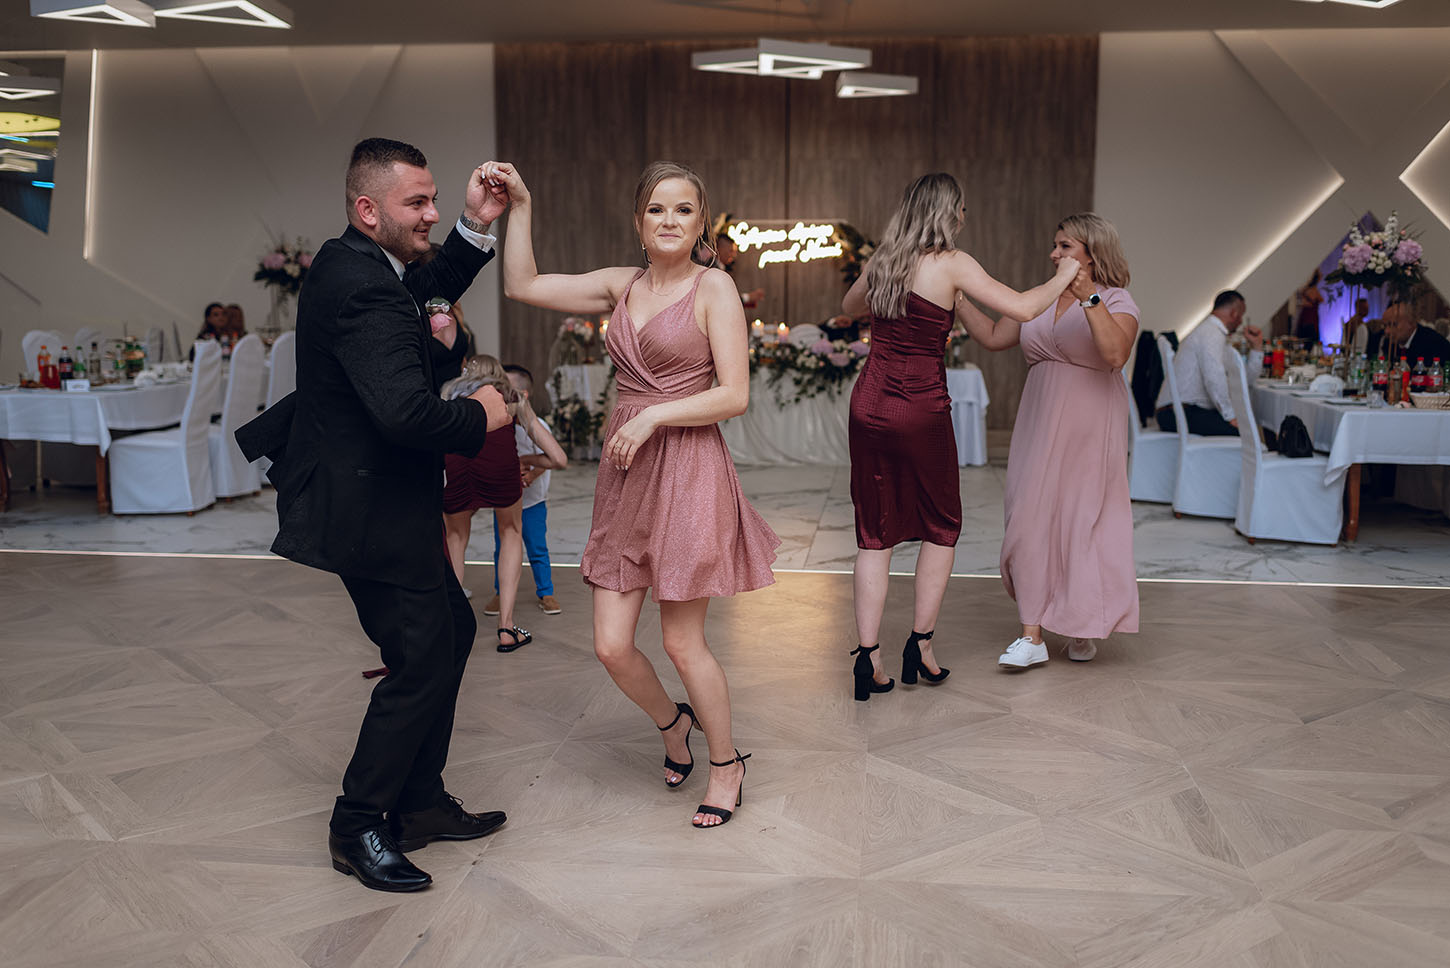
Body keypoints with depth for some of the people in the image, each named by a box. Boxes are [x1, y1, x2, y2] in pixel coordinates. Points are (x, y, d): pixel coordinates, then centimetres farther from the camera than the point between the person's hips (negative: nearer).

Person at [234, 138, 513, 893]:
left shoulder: (353, 265, 7)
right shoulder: (362, 288, -25)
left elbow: (424, 292, 25)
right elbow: (406, 411, -36)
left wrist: (475, 227, 11)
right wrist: (478, 416, -17)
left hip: (377, 496, 11)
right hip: (371, 510, -11)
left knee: (452, 629, 18)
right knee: (420, 660, -2)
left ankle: (419, 803, 29)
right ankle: (357, 829, 15)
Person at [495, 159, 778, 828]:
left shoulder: (714, 286, -5)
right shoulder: (621, 284, 11)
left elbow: (734, 395, -11)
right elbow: (523, 285, 8)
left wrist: (653, 416, -14)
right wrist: (519, 207, 2)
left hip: (687, 472, -5)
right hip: (626, 474, 5)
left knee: (681, 641, 2)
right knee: (611, 646, 5)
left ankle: (726, 765, 26)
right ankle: (672, 725, 36)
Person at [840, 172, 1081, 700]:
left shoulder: (880, 261, 8)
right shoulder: (951, 263, -8)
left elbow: (849, 307, 28)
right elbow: (1023, 308, -13)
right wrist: (1064, 277, 4)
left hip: (869, 404, 4)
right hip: (922, 410, -4)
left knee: (873, 532, 9)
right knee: (941, 525, 15)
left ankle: (867, 655, 6)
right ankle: (920, 644, 16)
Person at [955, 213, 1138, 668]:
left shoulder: (1117, 302, -5)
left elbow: (1115, 355, -23)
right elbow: (993, 336, 15)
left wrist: (1089, 299, -31)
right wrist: (956, 297, 9)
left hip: (1088, 429, -5)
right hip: (1040, 424, 5)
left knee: (1082, 522, 2)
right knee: (1031, 520, -1)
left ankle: (1083, 629, 21)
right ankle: (1032, 636, 3)